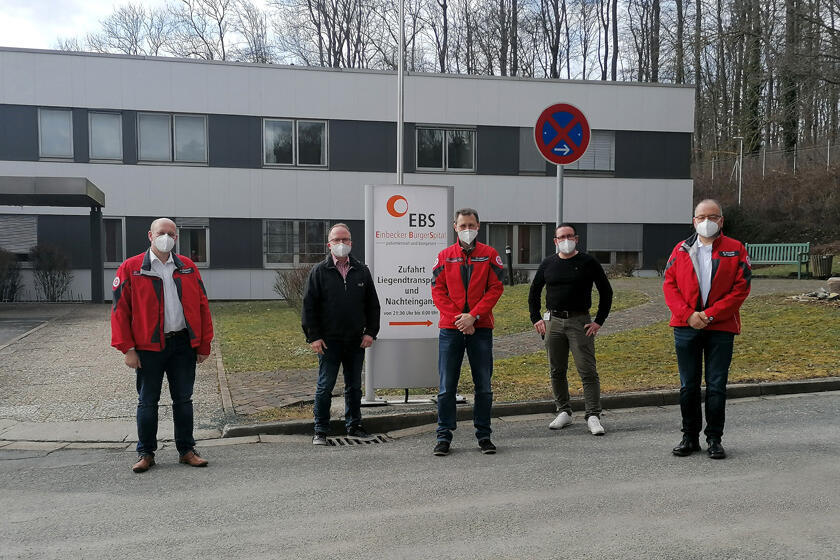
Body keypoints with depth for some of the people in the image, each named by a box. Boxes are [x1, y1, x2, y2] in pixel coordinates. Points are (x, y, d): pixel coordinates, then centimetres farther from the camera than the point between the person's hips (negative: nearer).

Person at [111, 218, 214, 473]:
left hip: (183, 344, 2)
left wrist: (204, 344, 3)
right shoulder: (131, 268, -1)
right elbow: (120, 309, -3)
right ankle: (145, 453, 20)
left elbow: (202, 306, 7)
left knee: (183, 399, 10)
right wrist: (128, 348, -9)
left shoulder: (188, 267, 7)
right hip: (149, 347, -2)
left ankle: (187, 450, 21)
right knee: (147, 401, 7)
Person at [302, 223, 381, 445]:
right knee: (325, 387, 2)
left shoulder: (361, 271, 9)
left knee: (354, 386, 12)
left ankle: (354, 426, 24)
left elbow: (372, 304, 12)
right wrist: (313, 336, -9)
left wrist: (371, 332, 2)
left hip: (356, 341, 3)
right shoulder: (319, 271, 0)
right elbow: (309, 306, -2)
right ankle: (321, 431, 12)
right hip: (329, 341, -3)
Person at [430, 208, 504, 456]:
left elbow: (496, 288, -2)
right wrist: (458, 317, -10)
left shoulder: (490, 255, 4)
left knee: (483, 385, 6)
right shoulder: (445, 256, 7)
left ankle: (484, 435, 18)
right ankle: (444, 436, 11)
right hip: (450, 328, 0)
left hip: (481, 327, 0)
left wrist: (473, 316, -12)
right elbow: (437, 290, 2)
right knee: (447, 386, 3)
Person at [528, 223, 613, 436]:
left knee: (588, 370, -7)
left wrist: (599, 321, -3)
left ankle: (593, 416, -2)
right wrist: (536, 318, 8)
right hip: (553, 322, 4)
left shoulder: (588, 262, 0)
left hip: (580, 321, -3)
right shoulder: (548, 264, 9)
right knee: (556, 371, 8)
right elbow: (534, 292, 18)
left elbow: (606, 291, 4)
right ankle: (564, 412, 20)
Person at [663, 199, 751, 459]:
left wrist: (710, 314, -12)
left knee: (717, 386, 3)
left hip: (721, 328, -1)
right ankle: (690, 437, 19)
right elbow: (669, 285, 3)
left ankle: (714, 439, 15)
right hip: (686, 327, 2)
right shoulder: (680, 250, 8)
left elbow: (741, 288, -3)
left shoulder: (735, 250, 4)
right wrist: (688, 314, -11)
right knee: (688, 385, 8)